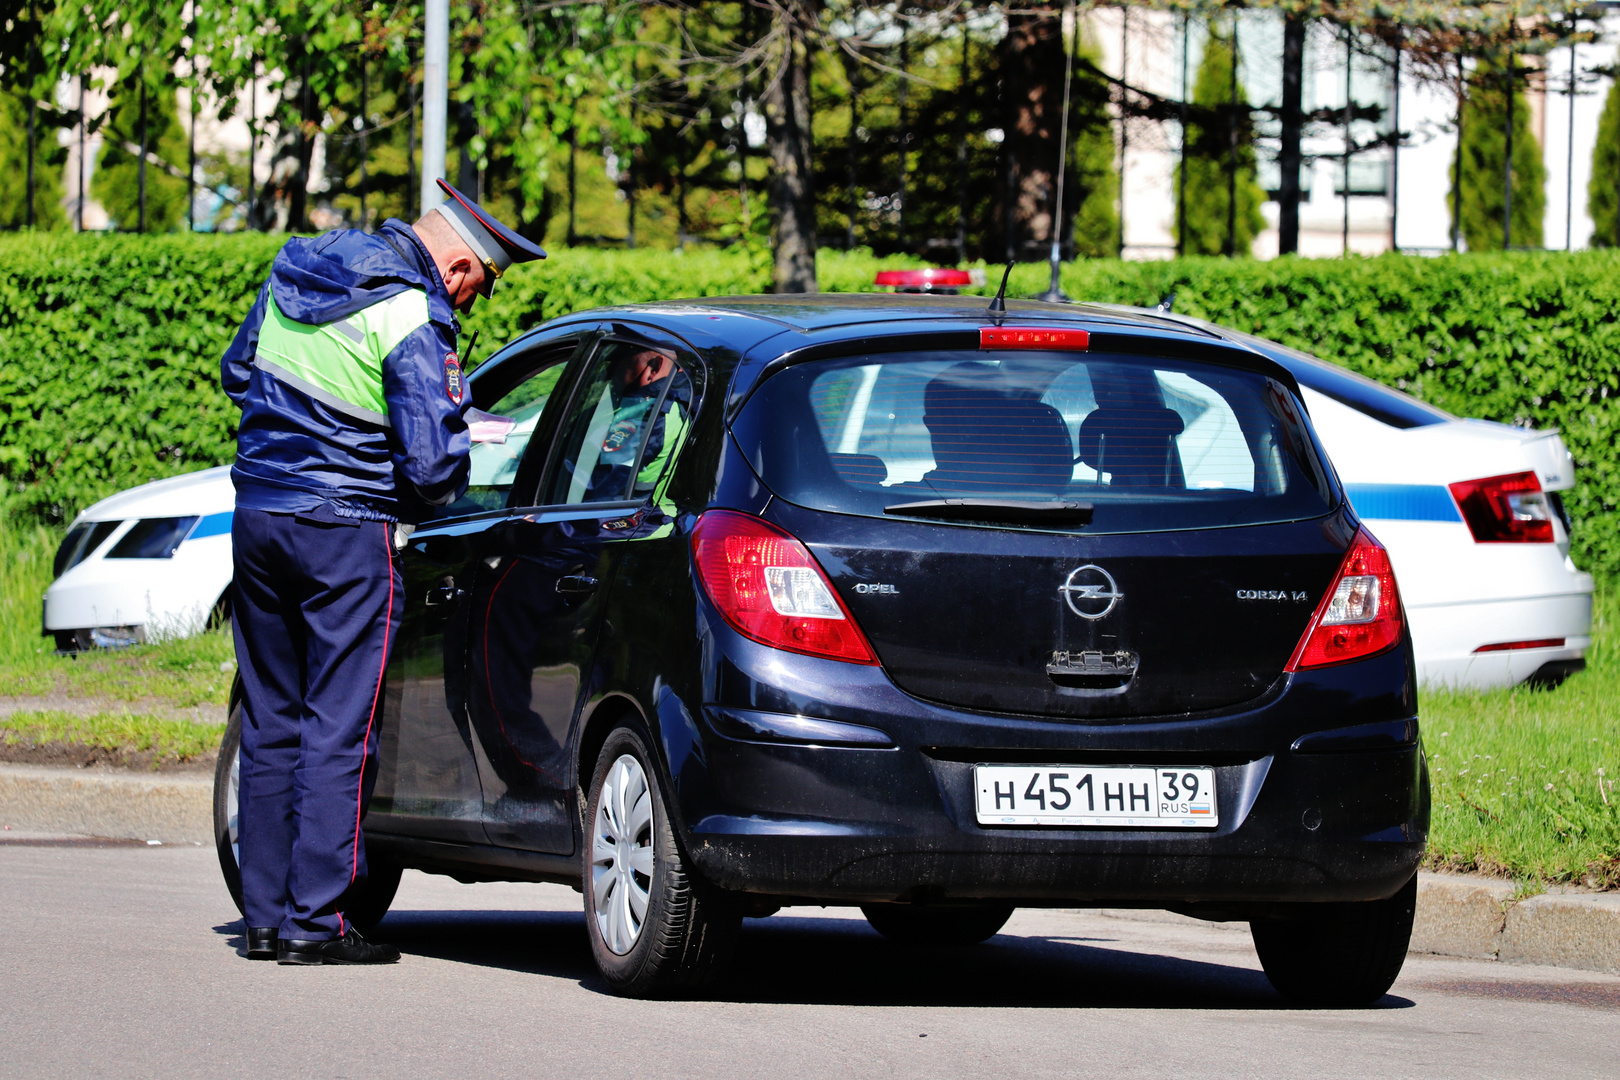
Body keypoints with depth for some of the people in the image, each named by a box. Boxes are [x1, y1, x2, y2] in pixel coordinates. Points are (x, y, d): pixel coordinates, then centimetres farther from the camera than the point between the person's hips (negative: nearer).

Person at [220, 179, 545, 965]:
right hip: (347, 531, -7)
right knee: (337, 731, -1)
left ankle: (265, 914, 15)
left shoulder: (292, 273, 8)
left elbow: (237, 373, 22)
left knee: (270, 723, 13)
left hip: (258, 514, 7)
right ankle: (314, 921, -3)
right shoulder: (411, 323, -16)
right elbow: (430, 466, -18)